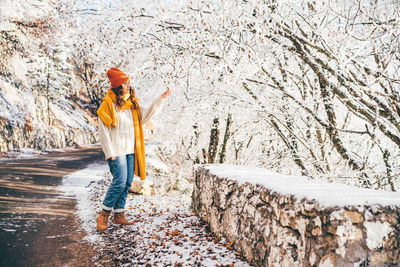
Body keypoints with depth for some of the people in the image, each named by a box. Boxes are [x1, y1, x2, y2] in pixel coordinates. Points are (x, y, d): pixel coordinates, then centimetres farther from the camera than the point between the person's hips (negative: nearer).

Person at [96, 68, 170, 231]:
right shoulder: (108, 104, -9)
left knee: (127, 183, 7)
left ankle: (118, 215, 17)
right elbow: (103, 131, -10)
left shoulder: (132, 103, 13)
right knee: (120, 181, -13)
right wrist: (109, 153, -15)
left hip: (130, 150, 7)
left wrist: (160, 99, 9)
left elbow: (144, 117, 14)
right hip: (116, 150, -7)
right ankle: (103, 216, 0)